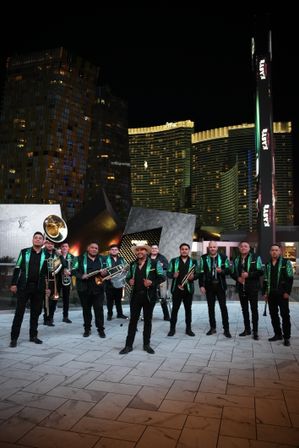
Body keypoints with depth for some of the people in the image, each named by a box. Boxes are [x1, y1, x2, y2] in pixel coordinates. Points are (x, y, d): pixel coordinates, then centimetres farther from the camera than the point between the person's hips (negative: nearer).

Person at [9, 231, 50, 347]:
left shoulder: (46, 255, 5)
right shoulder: (24, 252, 4)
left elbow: (49, 272, 7)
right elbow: (17, 268, 4)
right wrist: (14, 283, -3)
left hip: (39, 288, 1)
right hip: (24, 286, -1)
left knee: (36, 312, 9)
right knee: (19, 312, 2)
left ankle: (33, 335, 21)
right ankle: (14, 337, 10)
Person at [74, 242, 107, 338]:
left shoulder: (102, 259, 10)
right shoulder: (81, 258, 2)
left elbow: (107, 271, 12)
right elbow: (75, 271, -3)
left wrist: (104, 273, -10)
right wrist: (81, 276, -19)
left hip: (98, 288, 1)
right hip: (84, 288, -1)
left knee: (99, 309, 1)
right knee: (86, 309, 9)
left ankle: (101, 329, 11)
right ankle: (87, 329, 21)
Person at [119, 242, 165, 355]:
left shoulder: (154, 263, -3)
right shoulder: (132, 264, 10)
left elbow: (162, 277, -5)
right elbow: (128, 277, 19)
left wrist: (152, 283, -20)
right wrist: (129, 281, -4)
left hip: (149, 296, -3)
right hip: (135, 296, 3)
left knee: (148, 320, 8)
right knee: (133, 320, 5)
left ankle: (147, 344, 20)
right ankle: (128, 345, 13)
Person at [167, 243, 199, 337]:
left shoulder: (193, 261, 7)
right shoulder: (173, 261, 6)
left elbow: (197, 274, 4)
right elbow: (168, 273, 3)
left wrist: (193, 276, -17)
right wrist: (173, 275, -18)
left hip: (188, 289, 1)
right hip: (176, 288, -1)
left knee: (188, 309, 8)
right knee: (175, 309, 4)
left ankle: (188, 328, 18)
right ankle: (172, 328, 13)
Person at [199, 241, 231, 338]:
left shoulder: (223, 257, 1)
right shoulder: (204, 258, 2)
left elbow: (229, 269, 2)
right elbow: (201, 272, 0)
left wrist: (222, 271, -19)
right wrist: (201, 285, -5)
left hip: (220, 286, -1)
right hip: (209, 286, 1)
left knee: (223, 307, 0)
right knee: (211, 307, 10)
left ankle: (226, 329, 7)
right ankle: (212, 328, 21)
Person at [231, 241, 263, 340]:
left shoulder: (256, 258, -2)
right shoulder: (236, 260, 11)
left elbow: (260, 271, -9)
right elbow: (232, 273, 15)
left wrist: (249, 274, -20)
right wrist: (237, 278, -6)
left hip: (252, 287, -4)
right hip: (241, 287, 5)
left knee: (254, 309, 0)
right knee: (244, 309, 12)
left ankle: (255, 331, 9)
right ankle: (247, 329, 23)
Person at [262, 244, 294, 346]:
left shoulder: (286, 262, -1)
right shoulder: (267, 264, 13)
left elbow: (290, 278, -6)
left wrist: (287, 292, -13)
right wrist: (264, 292, 10)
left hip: (282, 293, -5)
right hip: (271, 294, 5)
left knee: (285, 315, -2)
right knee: (273, 315, 10)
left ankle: (286, 337, 6)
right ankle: (278, 334, 21)